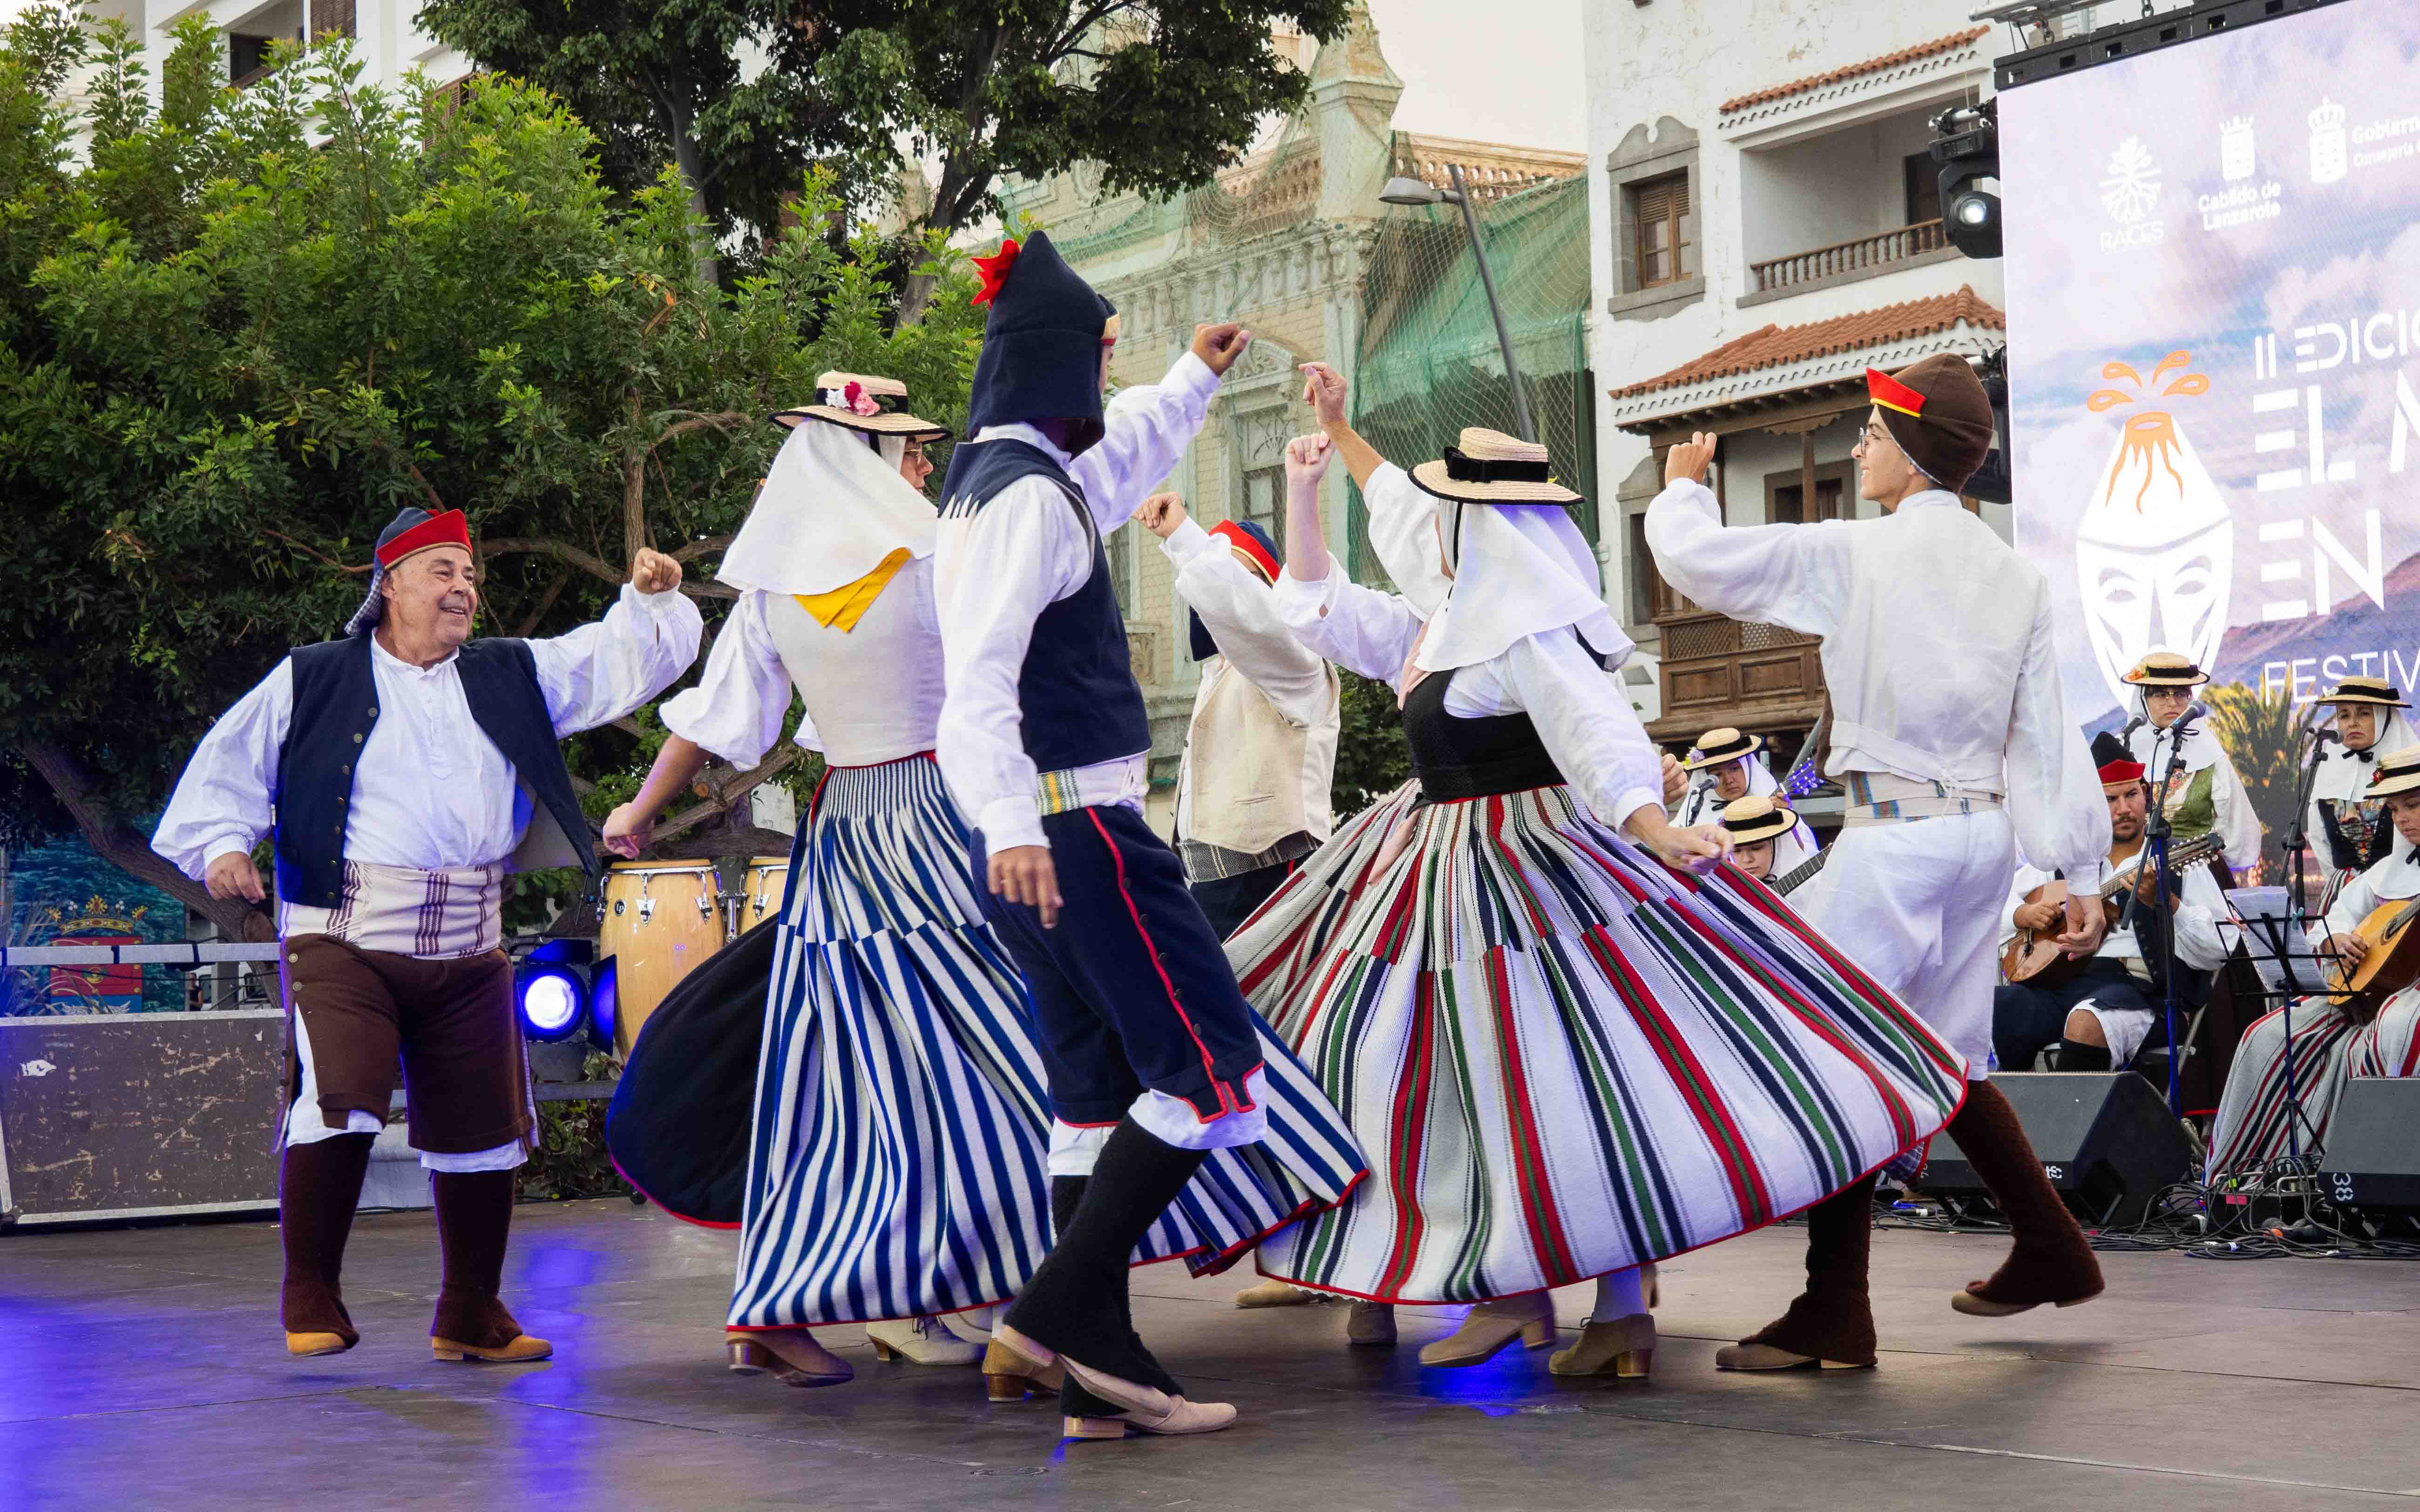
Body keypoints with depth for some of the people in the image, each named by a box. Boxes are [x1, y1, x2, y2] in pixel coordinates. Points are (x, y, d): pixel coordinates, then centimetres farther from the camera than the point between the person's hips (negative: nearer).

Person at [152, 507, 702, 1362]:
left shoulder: (512, 677, 15)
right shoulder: (313, 681, 6)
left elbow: (622, 661, 16)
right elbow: (230, 766, 9)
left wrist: (651, 600, 0)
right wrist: (221, 844, -5)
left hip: (469, 954, 4)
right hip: (344, 943, -4)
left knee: (484, 1132, 7)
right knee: (337, 1107, -22)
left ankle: (471, 1317, 23)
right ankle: (310, 1299, -3)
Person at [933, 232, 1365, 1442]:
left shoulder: (1000, 482, 17)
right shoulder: (1028, 497, -14)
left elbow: (1115, 462, 40)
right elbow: (981, 675, -26)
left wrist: (1195, 380, 53)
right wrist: (1012, 821, -39)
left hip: (1035, 838, 11)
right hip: (1075, 831, -11)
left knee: (1099, 1094, 11)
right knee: (1218, 1073, -7)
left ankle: (1102, 1372, 12)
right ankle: (1056, 1307, -9)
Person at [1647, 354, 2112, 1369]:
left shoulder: (1855, 554, -9)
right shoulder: (2014, 575, 10)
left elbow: (1699, 562, -7)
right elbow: (2047, 735, 9)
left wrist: (1683, 486, 15)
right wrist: (2079, 873, 10)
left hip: (1895, 838, -8)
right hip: (1984, 832, 8)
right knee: (1948, 1057, 20)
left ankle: (1835, 1312, -9)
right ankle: (2052, 1253, 27)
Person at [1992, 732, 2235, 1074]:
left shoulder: (2178, 863, 10)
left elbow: (2219, 951, 0)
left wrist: (2163, 901, -15)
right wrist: (2023, 914, 5)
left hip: (2135, 988, -4)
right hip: (2055, 984, 4)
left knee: (2087, 1023, -40)